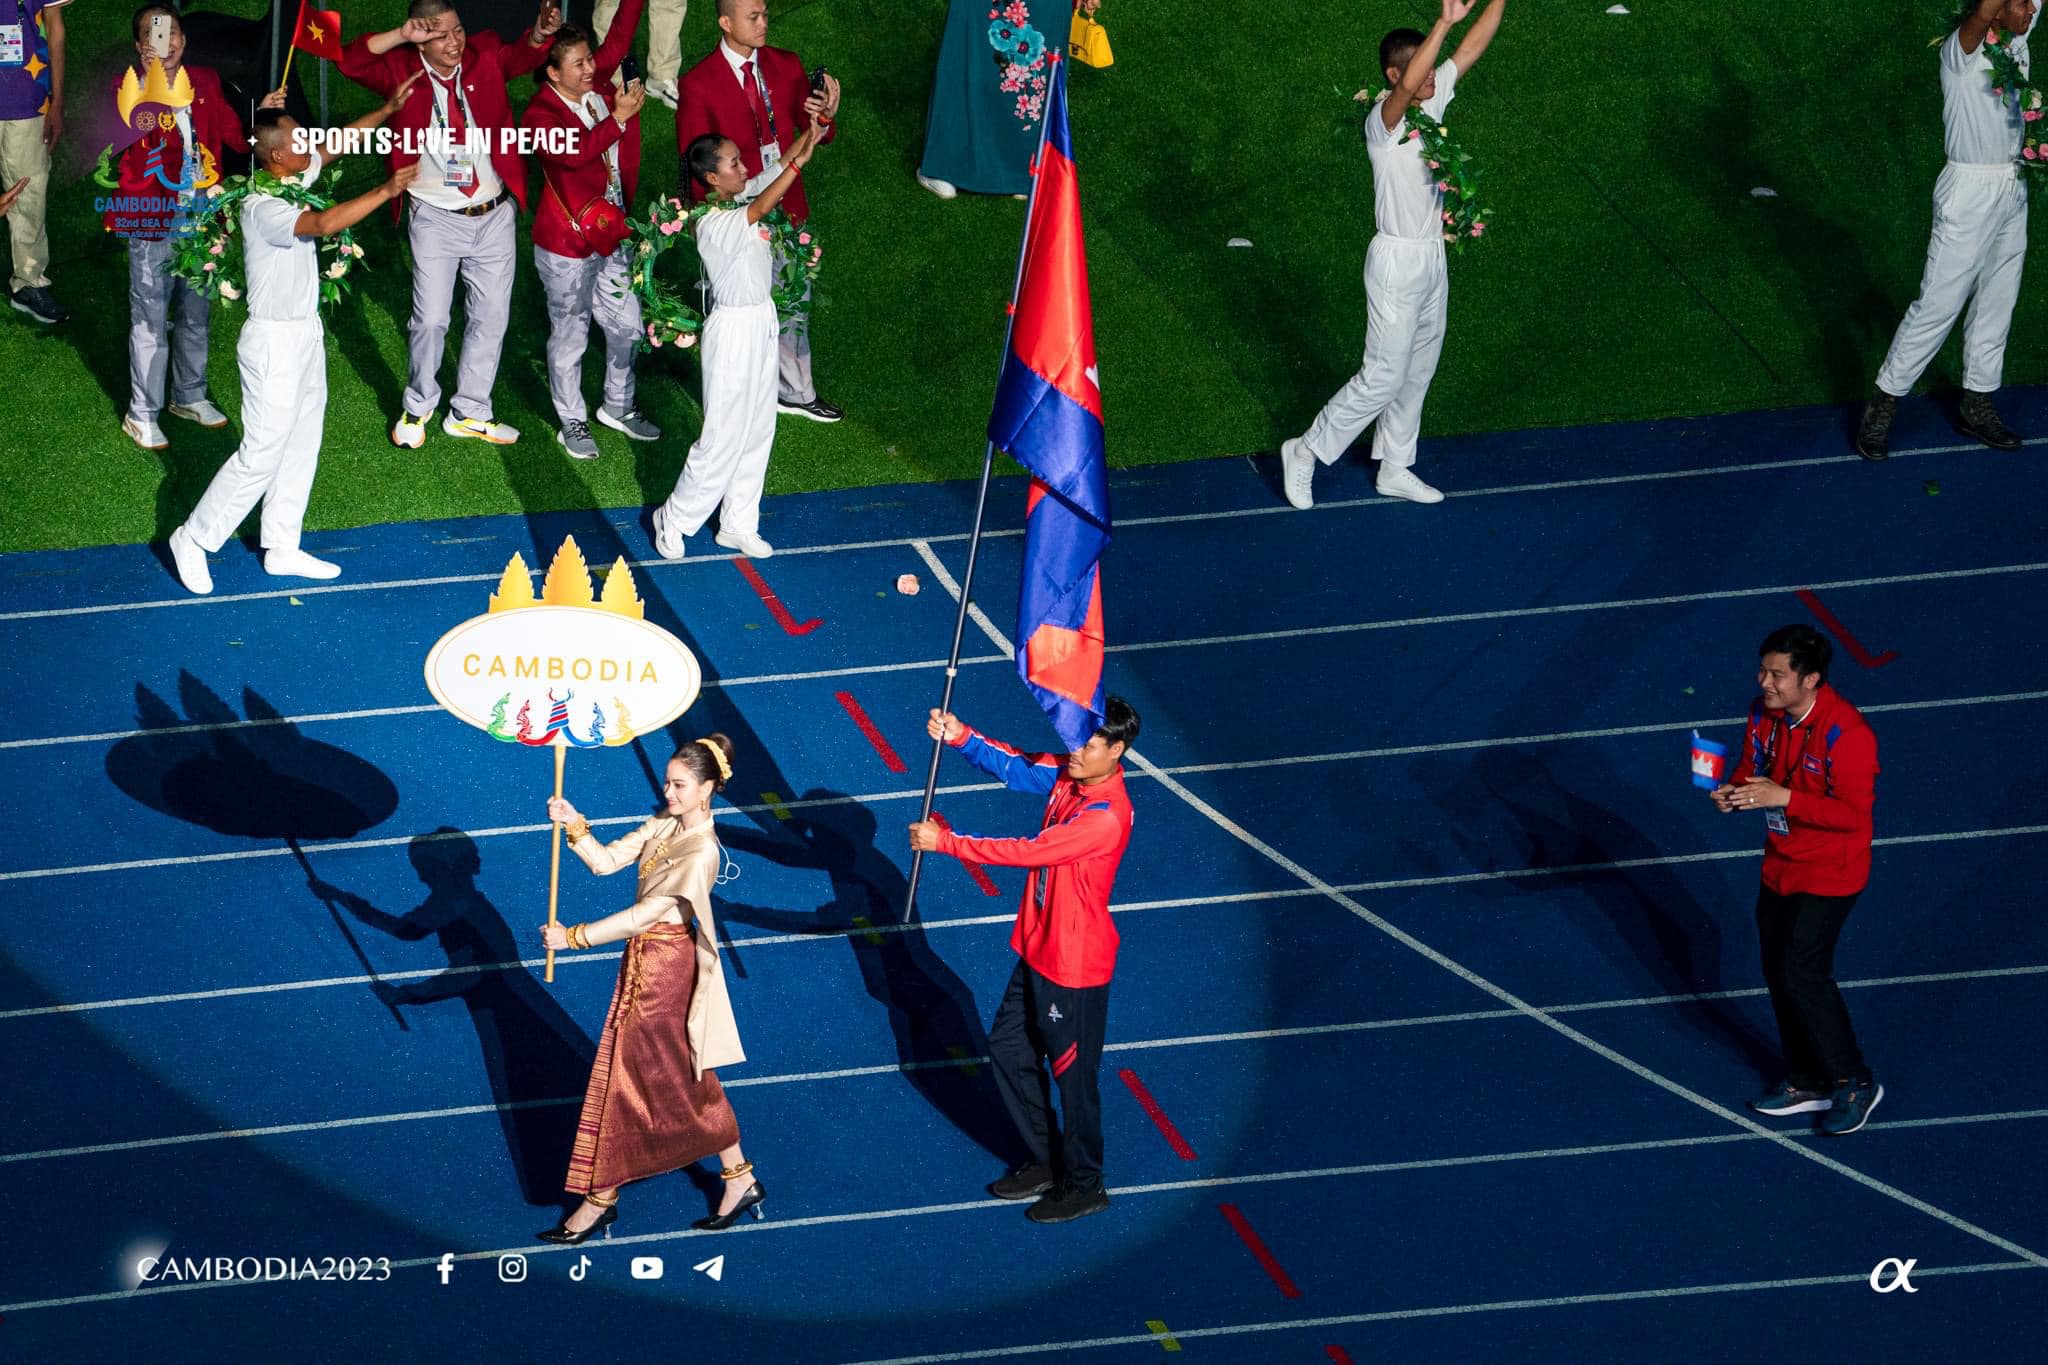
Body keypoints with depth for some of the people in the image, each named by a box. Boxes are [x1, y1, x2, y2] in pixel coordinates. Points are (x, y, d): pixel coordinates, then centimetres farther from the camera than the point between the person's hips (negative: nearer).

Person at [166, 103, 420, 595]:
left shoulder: (294, 178, 0)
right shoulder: (262, 207, -26)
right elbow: (323, 223, -41)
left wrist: (387, 110, 11)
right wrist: (386, 192, -40)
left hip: (305, 333, 9)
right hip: (275, 341, -9)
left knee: (302, 445, 16)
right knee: (262, 453, -3)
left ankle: (282, 549, 25)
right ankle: (194, 539, 10)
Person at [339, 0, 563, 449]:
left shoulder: (485, 56, -4)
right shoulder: (402, 68, -9)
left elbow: (523, 55, -15)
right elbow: (351, 61, -19)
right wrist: (400, 37, -31)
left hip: (494, 214, 3)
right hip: (436, 218, -3)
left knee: (491, 316, 10)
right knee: (431, 319, -3)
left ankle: (469, 413, 25)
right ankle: (417, 408, 20)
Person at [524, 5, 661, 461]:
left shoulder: (596, 85, 0)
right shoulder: (541, 115, -20)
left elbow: (618, 42, 3)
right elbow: (574, 152, -35)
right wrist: (618, 118, -35)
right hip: (567, 243, -7)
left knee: (626, 325, 17)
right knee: (570, 336, 7)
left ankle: (617, 407, 37)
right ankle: (572, 423, 22)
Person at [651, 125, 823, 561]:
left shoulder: (742, 194, 0)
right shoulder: (712, 225, -26)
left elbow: (775, 171, 3)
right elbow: (761, 207, -39)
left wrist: (814, 128, -11)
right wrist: (800, 161, -43)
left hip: (762, 321, 9)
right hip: (734, 329, -9)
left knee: (758, 429, 16)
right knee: (723, 435, 0)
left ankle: (737, 524, 27)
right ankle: (674, 518, 17)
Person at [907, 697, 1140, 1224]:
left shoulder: (1106, 817, -31)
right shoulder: (1067, 775, -5)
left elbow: (1028, 852, -31)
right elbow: (1012, 766, 4)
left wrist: (946, 842, -26)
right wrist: (961, 738, -16)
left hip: (1076, 965, -9)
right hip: (1038, 950, 9)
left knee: (1072, 1073, 7)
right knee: (1008, 1049, 20)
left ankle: (1084, 1186, 26)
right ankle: (1047, 1161, 37)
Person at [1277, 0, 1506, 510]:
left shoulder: (1433, 101, 1)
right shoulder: (1383, 119, -22)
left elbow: (1473, 47, 1)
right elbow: (1407, 85, -44)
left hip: (1432, 256, 8)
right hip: (1397, 261, -8)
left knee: (1418, 372, 16)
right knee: (1385, 376, -4)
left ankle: (1395, 469, 28)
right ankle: (1306, 452, 10)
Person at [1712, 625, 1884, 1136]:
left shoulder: (1844, 732, -27)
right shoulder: (1764, 714, -3)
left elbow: (1853, 813, -26)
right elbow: (1753, 768, 10)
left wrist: (1783, 798, -33)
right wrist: (1734, 792, -14)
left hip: (1828, 874, -8)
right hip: (1780, 865, 8)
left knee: (1802, 973, -11)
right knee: (1779, 970, 13)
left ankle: (1854, 1083, 5)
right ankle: (1807, 1082, 28)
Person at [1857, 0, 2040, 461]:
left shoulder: (2018, 43, 7)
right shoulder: (1962, 51, -16)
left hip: (2013, 194, 8)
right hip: (1971, 193, -8)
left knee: (1996, 306, 13)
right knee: (1938, 306, -6)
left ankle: (1977, 405, 22)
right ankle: (1881, 408, 1)